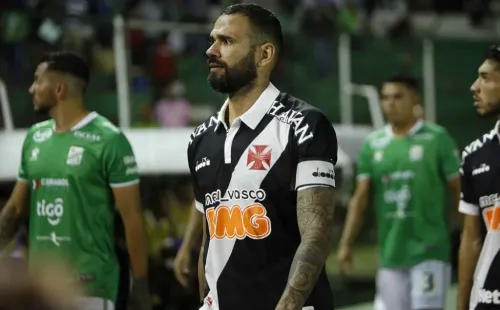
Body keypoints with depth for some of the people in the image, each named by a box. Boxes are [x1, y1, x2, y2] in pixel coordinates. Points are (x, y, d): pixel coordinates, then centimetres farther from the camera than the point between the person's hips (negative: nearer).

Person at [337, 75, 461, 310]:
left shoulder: (436, 138, -3)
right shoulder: (373, 143, 8)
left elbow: (459, 191, 0)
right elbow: (360, 198, 8)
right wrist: (346, 244, -1)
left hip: (429, 252, -4)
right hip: (390, 253, 4)